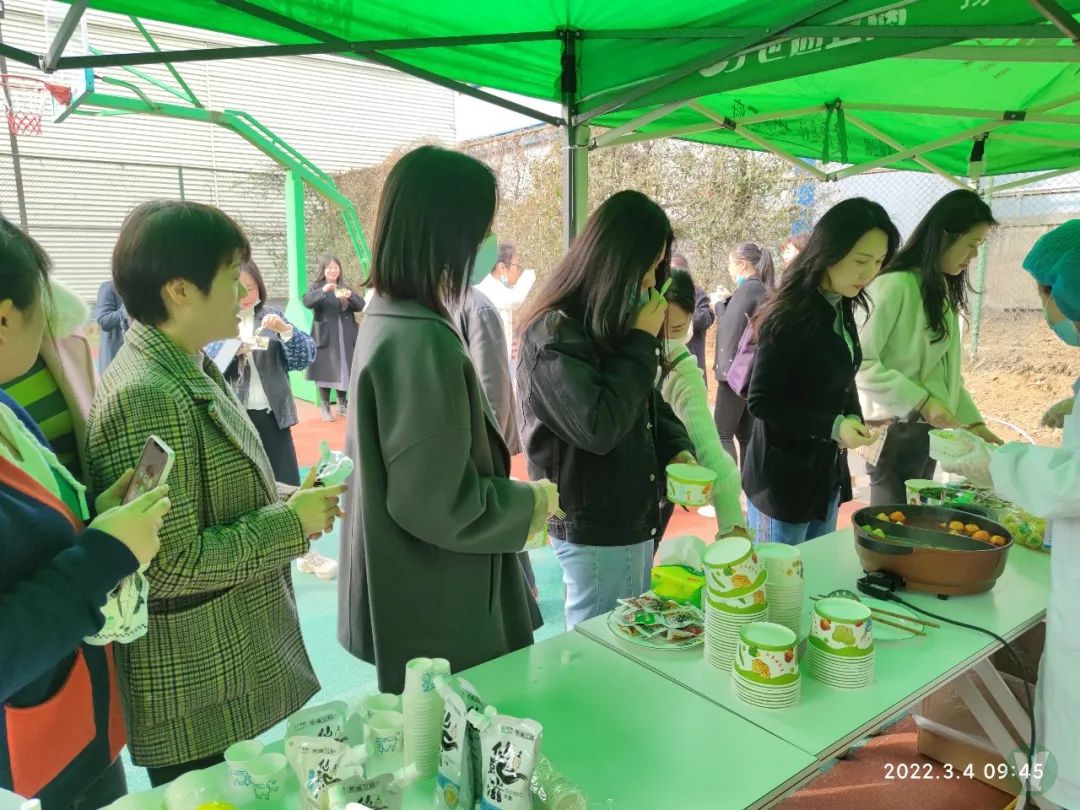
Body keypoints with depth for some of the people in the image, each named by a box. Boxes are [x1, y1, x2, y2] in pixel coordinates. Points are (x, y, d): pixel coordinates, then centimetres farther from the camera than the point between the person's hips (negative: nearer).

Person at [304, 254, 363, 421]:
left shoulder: (346, 287, 10)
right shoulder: (317, 287, 1)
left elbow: (361, 306, 2)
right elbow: (307, 302, -17)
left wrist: (350, 296, -17)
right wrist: (323, 291, -31)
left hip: (346, 337, 3)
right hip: (325, 337, -3)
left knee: (344, 371, 10)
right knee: (326, 372, 0)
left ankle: (342, 405, 24)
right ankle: (325, 408, 8)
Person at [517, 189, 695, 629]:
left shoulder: (614, 321, 7)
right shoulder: (553, 332, -20)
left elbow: (649, 402, 17)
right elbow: (599, 428, -28)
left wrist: (678, 449, -1)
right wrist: (641, 342, -20)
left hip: (634, 520, 8)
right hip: (595, 531, -8)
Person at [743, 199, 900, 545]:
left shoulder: (842, 309, 4)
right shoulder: (788, 317, -21)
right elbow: (760, 401, -19)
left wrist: (853, 419, -5)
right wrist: (833, 427, -25)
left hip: (827, 474, 8)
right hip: (784, 478, -8)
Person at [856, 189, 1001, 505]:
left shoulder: (943, 290, 13)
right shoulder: (895, 285, -14)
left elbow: (945, 371, 15)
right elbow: (861, 363, -20)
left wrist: (974, 422, 9)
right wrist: (920, 401, -21)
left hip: (929, 432, 8)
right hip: (896, 432, -8)